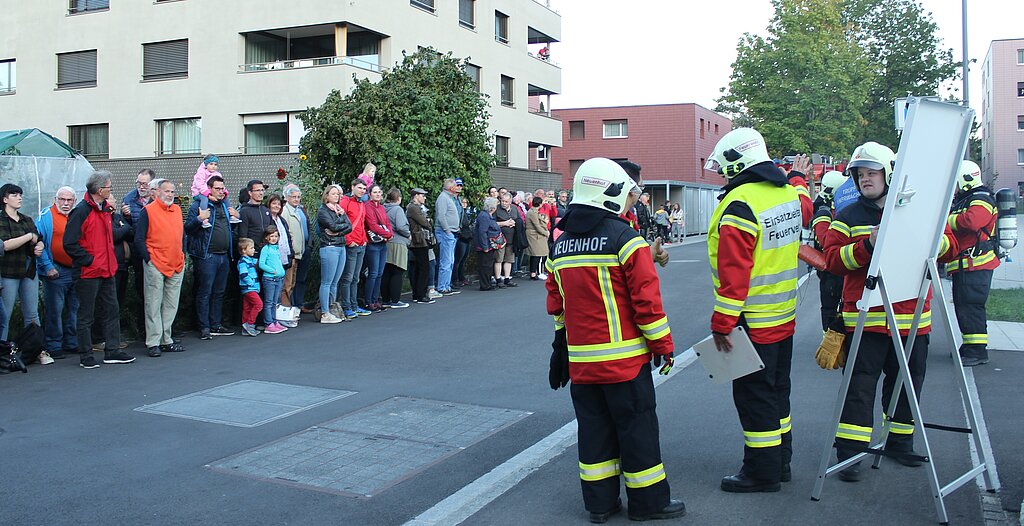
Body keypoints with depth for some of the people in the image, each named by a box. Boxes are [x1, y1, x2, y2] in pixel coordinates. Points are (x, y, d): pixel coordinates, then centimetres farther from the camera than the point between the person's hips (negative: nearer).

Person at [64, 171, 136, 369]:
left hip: (107, 270, 8)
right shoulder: (82, 211, -14)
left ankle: (112, 351, 19)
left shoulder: (105, 209, 12)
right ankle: (86, 356, 11)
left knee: (112, 311, 11)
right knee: (86, 316, 2)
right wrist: (88, 260, -16)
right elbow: (69, 243, -17)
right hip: (88, 272, -8)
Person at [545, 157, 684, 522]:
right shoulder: (624, 238, -12)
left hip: (580, 360, 6)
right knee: (637, 429, 6)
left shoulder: (560, 245, 8)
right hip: (624, 357, -6)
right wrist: (663, 345, -5)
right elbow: (647, 300, -14)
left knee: (594, 429, 14)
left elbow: (556, 303, 15)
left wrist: (562, 346, 24)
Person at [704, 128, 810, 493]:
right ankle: (780, 463, 31)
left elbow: (734, 273, -25)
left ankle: (762, 472, 12)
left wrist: (721, 325, -21)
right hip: (785, 315, 9)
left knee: (754, 397, 2)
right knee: (777, 391, 19)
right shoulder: (788, 192, 4)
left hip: (754, 323, -9)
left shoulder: (739, 205, -22)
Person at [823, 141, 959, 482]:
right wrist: (868, 246, -22)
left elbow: (949, 249, 4)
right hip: (865, 317, -3)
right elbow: (832, 259, -8)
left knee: (907, 380, 14)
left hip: (912, 316, 3)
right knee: (860, 384, -3)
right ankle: (850, 451, 3)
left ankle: (899, 441, 31)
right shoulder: (848, 217, 3)